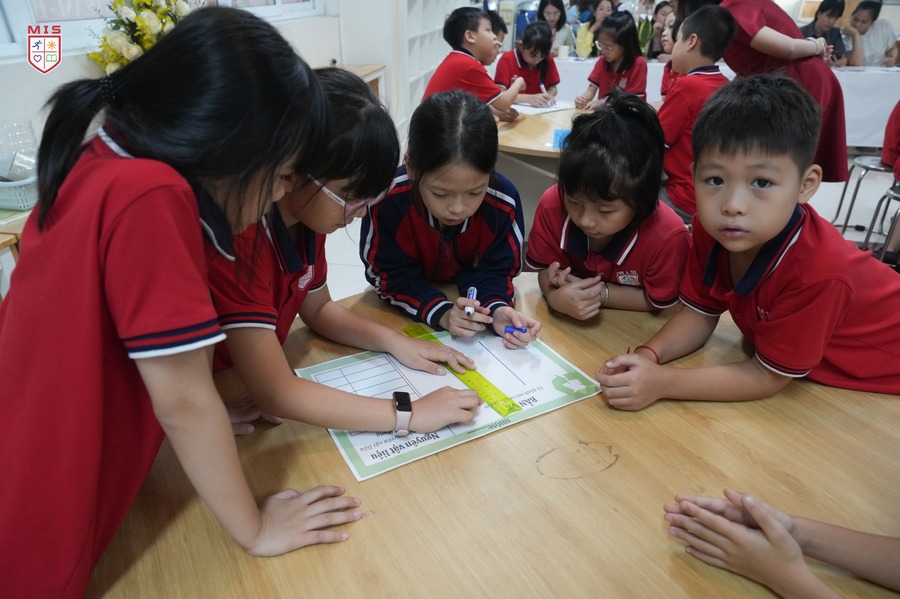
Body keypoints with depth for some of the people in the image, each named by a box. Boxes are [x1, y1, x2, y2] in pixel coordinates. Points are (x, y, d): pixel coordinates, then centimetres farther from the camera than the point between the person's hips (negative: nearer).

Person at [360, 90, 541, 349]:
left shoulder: (503, 201, -24)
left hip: (471, 298, 2)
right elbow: (390, 275, -21)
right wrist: (440, 311, -37)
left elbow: (492, 270, -12)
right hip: (404, 310, -1)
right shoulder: (387, 199, -30)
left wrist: (496, 309, -35)